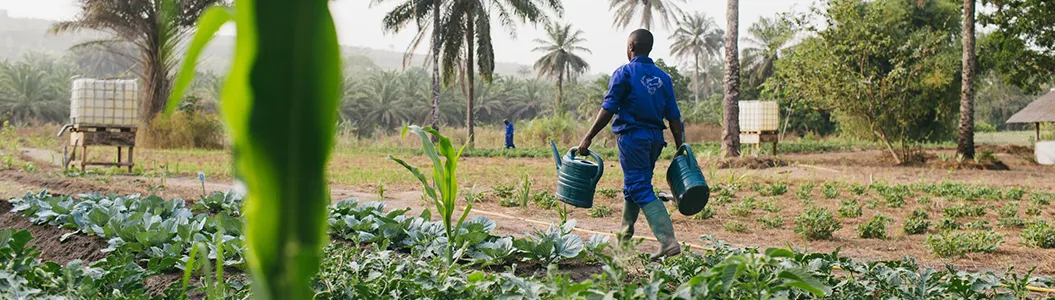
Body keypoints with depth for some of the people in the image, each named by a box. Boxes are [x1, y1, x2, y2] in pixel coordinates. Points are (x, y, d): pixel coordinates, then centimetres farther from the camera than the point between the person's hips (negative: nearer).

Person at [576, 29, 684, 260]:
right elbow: (674, 117, 7)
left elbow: (608, 109, -12)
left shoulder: (624, 73, -7)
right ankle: (624, 236, 34)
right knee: (632, 187, 21)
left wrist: (588, 137, -8)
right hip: (655, 137, 6)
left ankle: (668, 241, -19)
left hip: (632, 136, -6)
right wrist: (680, 148, 12)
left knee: (642, 191, -6)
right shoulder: (663, 77, 10)